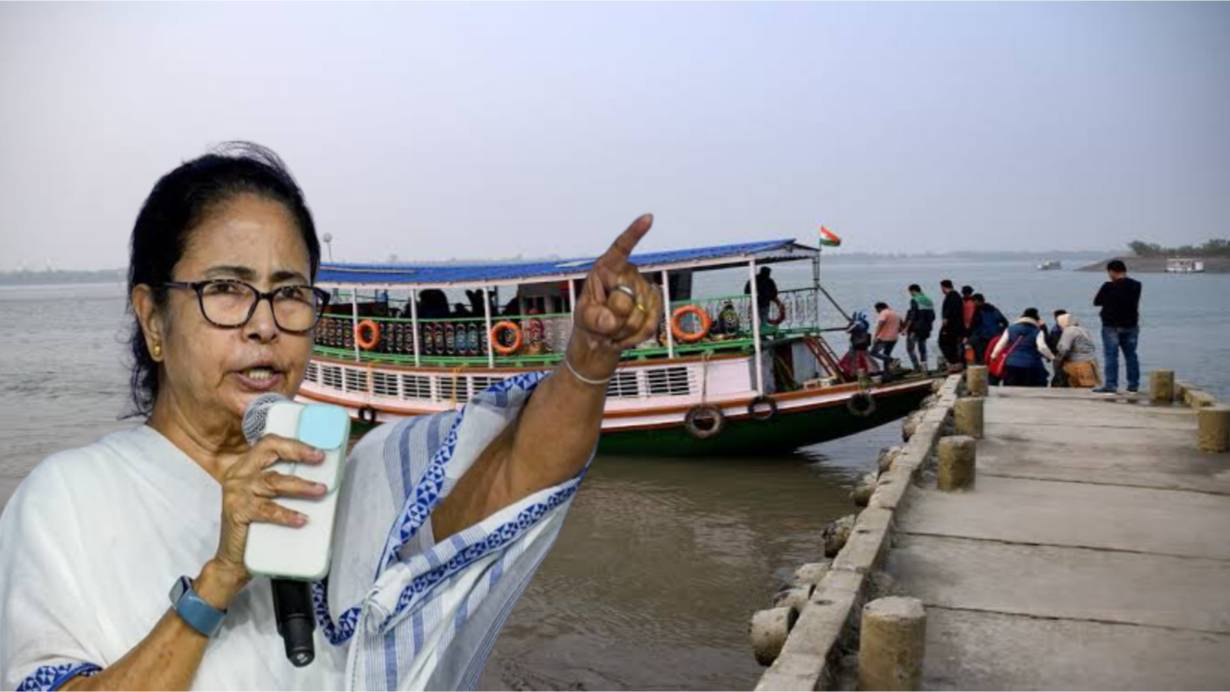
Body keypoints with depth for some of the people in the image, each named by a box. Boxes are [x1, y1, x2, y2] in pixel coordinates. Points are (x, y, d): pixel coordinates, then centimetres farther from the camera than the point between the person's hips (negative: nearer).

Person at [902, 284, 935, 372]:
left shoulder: (915, 300, -11)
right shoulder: (929, 301, 13)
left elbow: (912, 316, -18)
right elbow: (933, 317, 14)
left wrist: (906, 328, -14)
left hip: (915, 329, -8)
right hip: (925, 330, 8)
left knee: (910, 348, -2)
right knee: (922, 348, 13)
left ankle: (917, 366, -13)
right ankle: (924, 367, 10)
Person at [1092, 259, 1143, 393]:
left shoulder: (1109, 287, -16)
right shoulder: (1136, 286, 2)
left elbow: (1096, 302, -5)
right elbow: (1136, 304, 14)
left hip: (1112, 326, -5)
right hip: (1131, 325, 5)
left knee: (1111, 356, -3)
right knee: (1131, 355, 12)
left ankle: (1111, 385, -7)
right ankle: (1133, 384, 15)